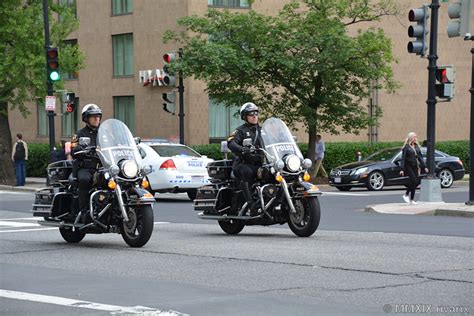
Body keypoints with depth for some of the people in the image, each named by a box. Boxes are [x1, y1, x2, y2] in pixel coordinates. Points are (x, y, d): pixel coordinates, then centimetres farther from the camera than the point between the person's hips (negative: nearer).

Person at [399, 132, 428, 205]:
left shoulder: (417, 147, 12)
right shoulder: (406, 147, -5)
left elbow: (420, 157, 15)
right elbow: (403, 158, -7)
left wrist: (424, 167, 9)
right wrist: (402, 169, -13)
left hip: (415, 166, 6)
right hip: (408, 166, -6)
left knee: (417, 182, 2)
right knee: (414, 181, -17)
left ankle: (412, 199, 10)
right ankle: (406, 195, 1)